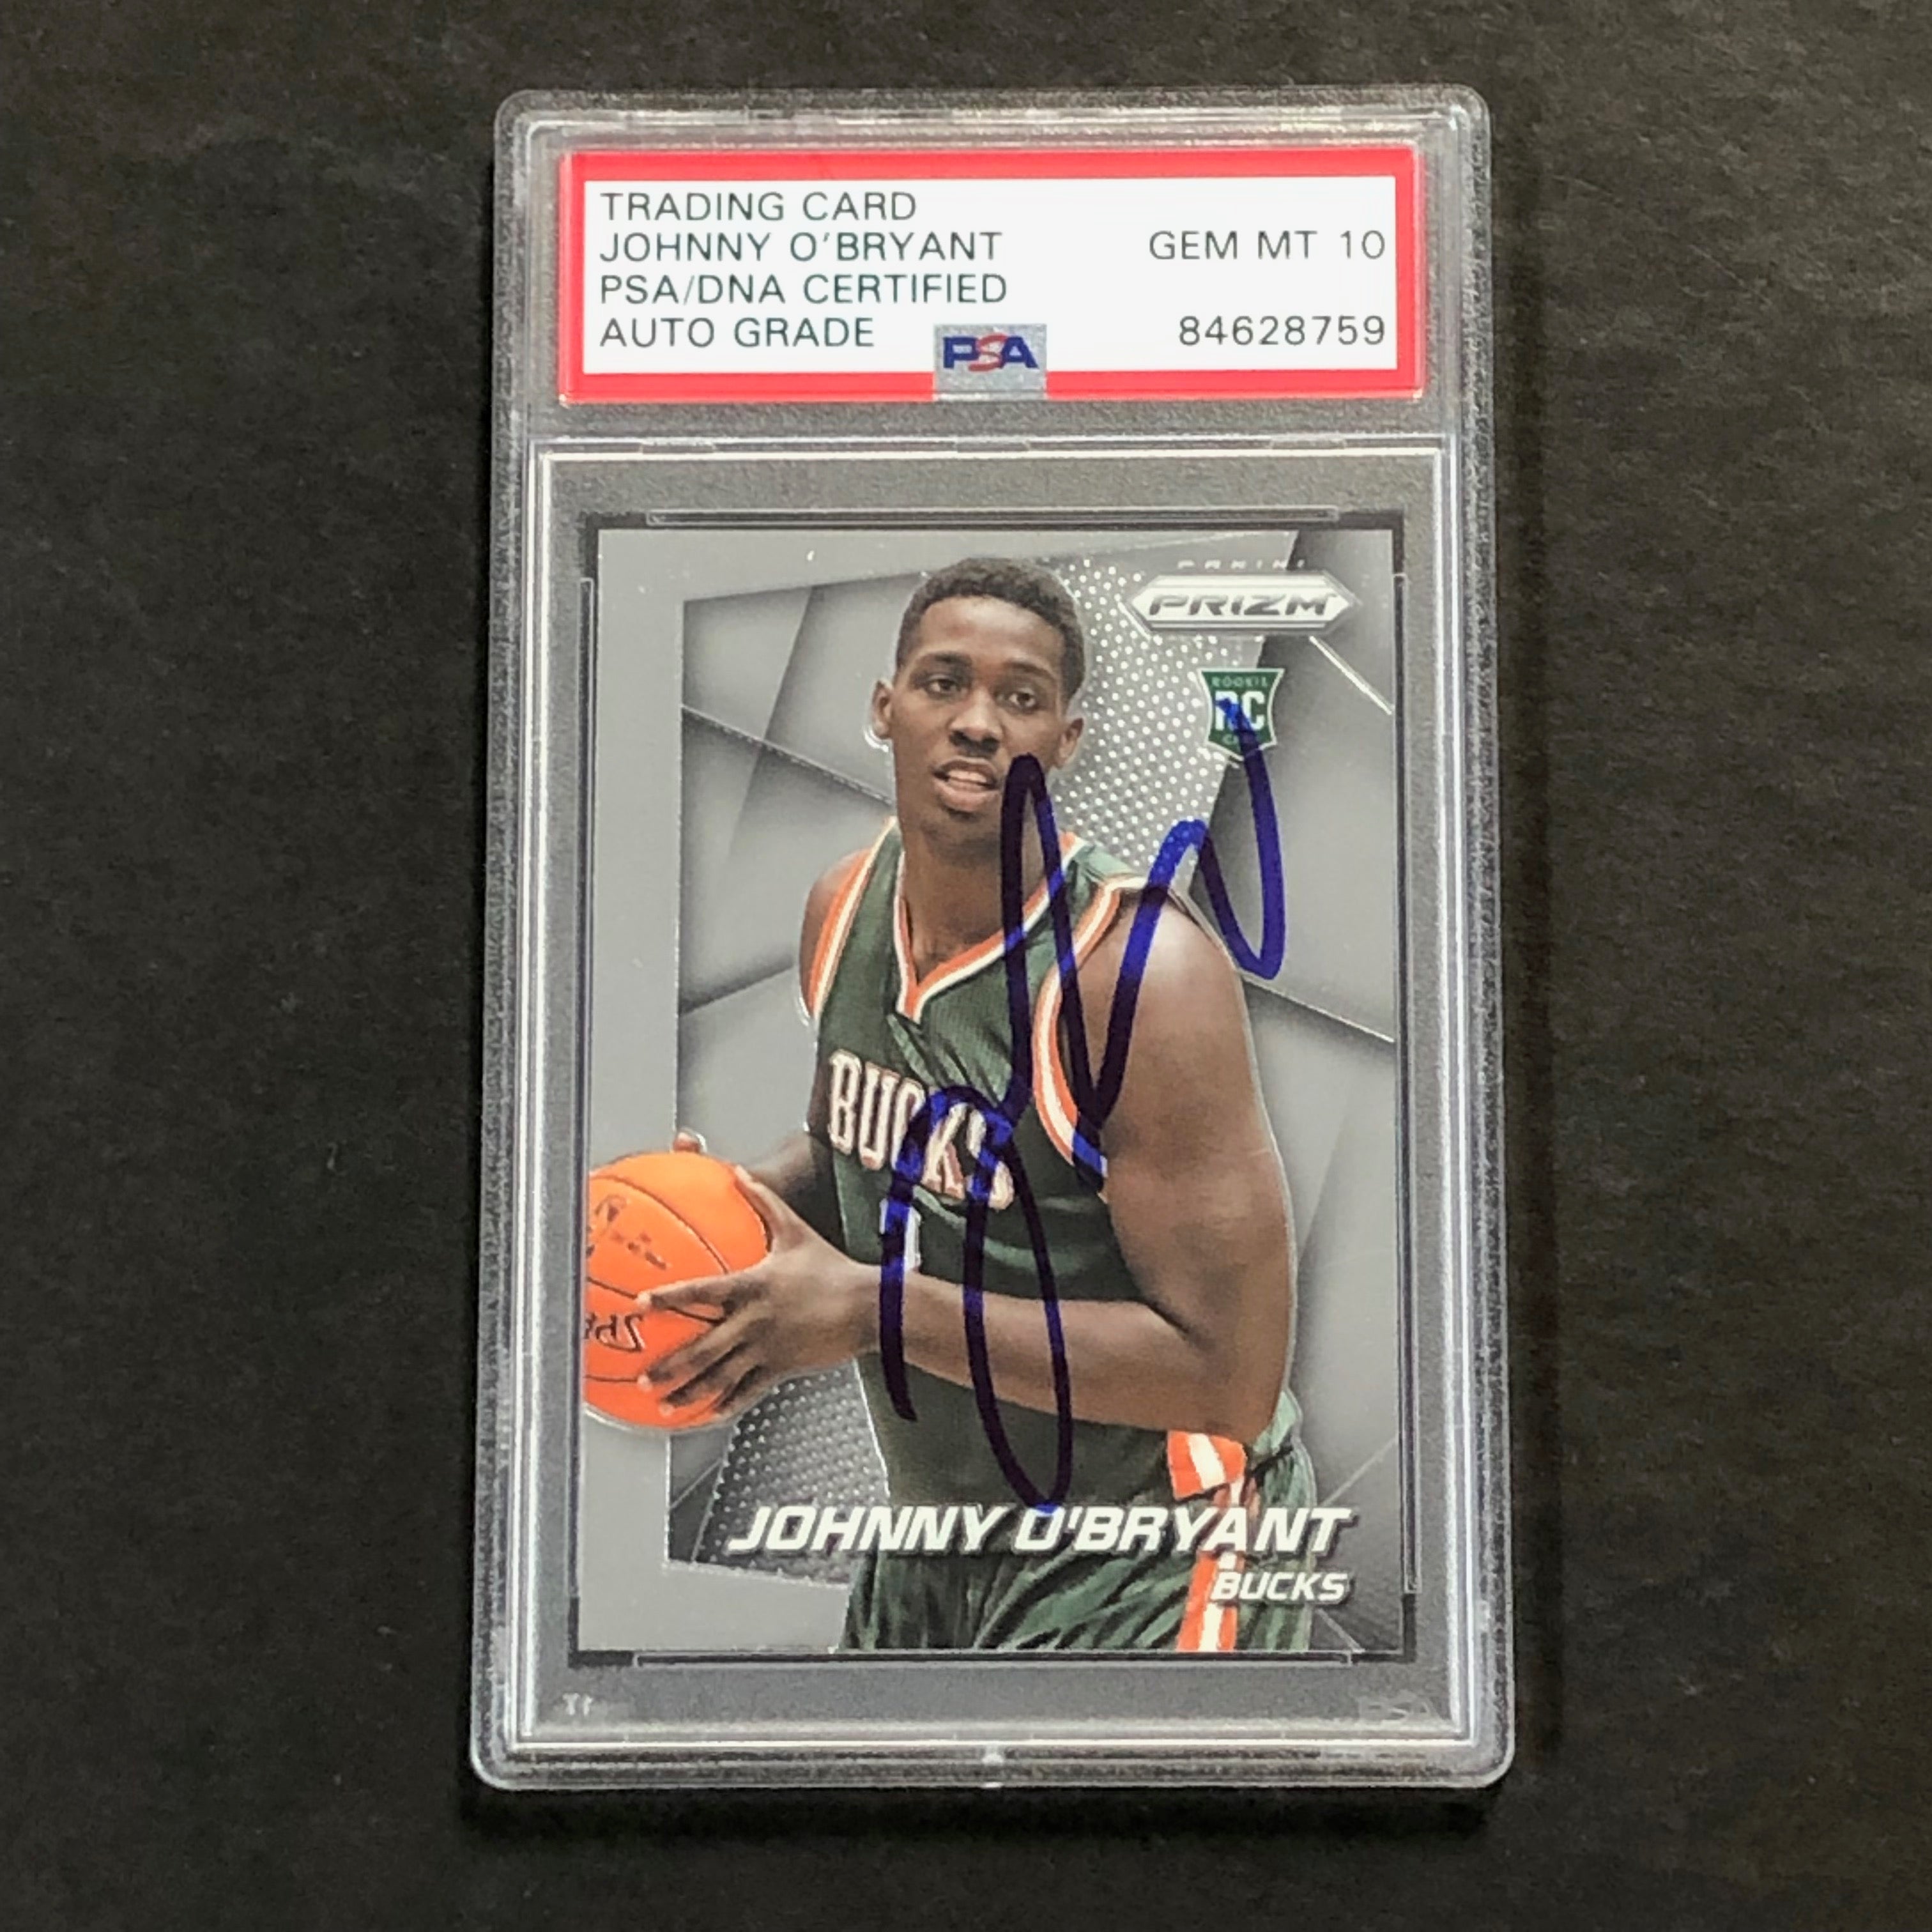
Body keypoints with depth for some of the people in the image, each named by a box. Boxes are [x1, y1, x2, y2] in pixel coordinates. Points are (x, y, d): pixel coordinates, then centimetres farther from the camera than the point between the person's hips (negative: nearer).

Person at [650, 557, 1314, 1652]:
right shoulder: (843, 909, -4)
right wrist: (739, 1202, -6)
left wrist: (882, 1308, -29)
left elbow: (1230, 1376, -27)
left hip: (1139, 1571, -7)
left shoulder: (1142, 971, -25)